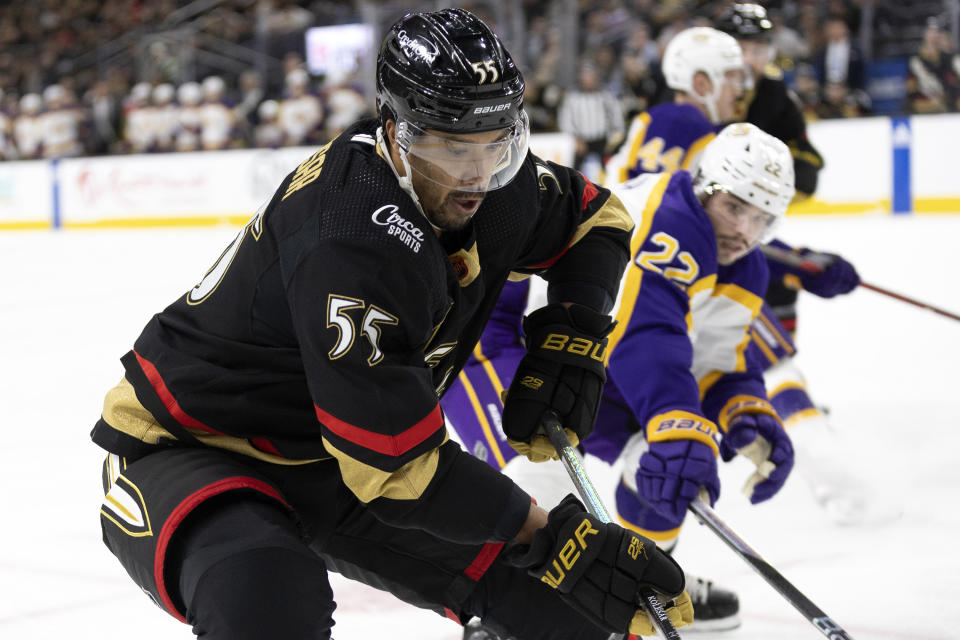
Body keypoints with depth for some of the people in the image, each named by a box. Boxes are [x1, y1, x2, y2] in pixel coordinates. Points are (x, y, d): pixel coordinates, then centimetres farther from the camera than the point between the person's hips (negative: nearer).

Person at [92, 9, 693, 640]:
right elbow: (400, 468, -32)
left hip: (324, 467, 8)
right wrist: (549, 536, -27)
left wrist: (572, 340, -6)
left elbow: (599, 217, 11)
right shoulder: (352, 247, -35)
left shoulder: (497, 184, -10)